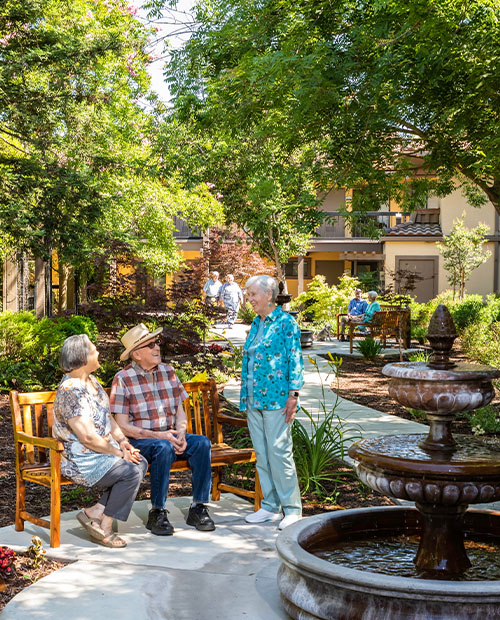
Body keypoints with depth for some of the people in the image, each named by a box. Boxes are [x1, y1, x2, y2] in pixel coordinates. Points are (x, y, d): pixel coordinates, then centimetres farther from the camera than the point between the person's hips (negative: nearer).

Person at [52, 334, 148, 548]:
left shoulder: (91, 381, 9)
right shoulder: (71, 391, -24)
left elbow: (107, 416, 16)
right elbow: (89, 438, -26)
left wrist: (122, 441, 0)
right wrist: (119, 453, -15)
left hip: (100, 452, 10)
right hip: (79, 460, -10)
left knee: (141, 463, -3)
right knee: (131, 472, -21)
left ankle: (94, 513, 0)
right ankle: (105, 528, -7)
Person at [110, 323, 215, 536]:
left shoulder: (167, 372, 10)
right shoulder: (123, 379, -7)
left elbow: (180, 411, 11)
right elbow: (122, 426, -10)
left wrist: (180, 435, -9)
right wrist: (157, 435, -19)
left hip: (169, 434, 5)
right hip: (138, 439, -5)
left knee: (202, 443, -22)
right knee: (163, 448, -36)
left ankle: (198, 508, -15)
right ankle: (157, 513, -23)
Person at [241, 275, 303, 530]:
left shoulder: (286, 323, -8)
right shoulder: (256, 323, 14)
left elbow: (295, 360, -10)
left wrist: (293, 395, -15)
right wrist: (245, 396, 16)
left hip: (276, 398, -8)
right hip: (254, 399, 8)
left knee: (279, 452, -6)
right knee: (261, 454, 10)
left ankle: (292, 509, 3)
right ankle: (271, 506, 18)